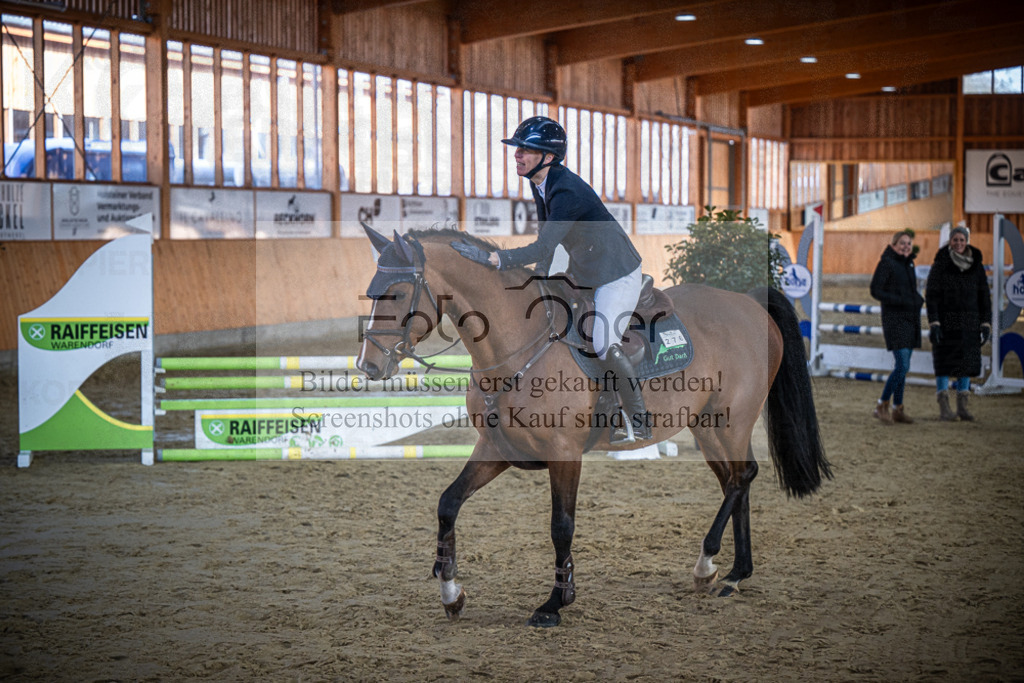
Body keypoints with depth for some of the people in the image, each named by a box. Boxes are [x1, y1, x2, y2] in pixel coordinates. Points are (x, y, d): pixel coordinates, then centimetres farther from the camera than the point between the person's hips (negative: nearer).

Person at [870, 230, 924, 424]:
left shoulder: (908, 265, 15)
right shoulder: (886, 263, -8)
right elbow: (875, 291, -13)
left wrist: (918, 299, 1)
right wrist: (902, 301, -19)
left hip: (910, 321, 8)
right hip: (895, 319, -8)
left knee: (903, 367, 9)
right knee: (902, 366, -15)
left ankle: (898, 409, 14)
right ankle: (882, 406, -6)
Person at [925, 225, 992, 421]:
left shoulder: (976, 265, 5)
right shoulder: (940, 265, -5)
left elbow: (984, 296, 8)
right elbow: (931, 295, -7)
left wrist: (986, 324, 2)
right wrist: (933, 323, -15)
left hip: (969, 322, 4)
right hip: (946, 322, -4)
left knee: (967, 363, 6)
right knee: (945, 363, -4)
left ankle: (962, 407, 13)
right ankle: (943, 407, -1)